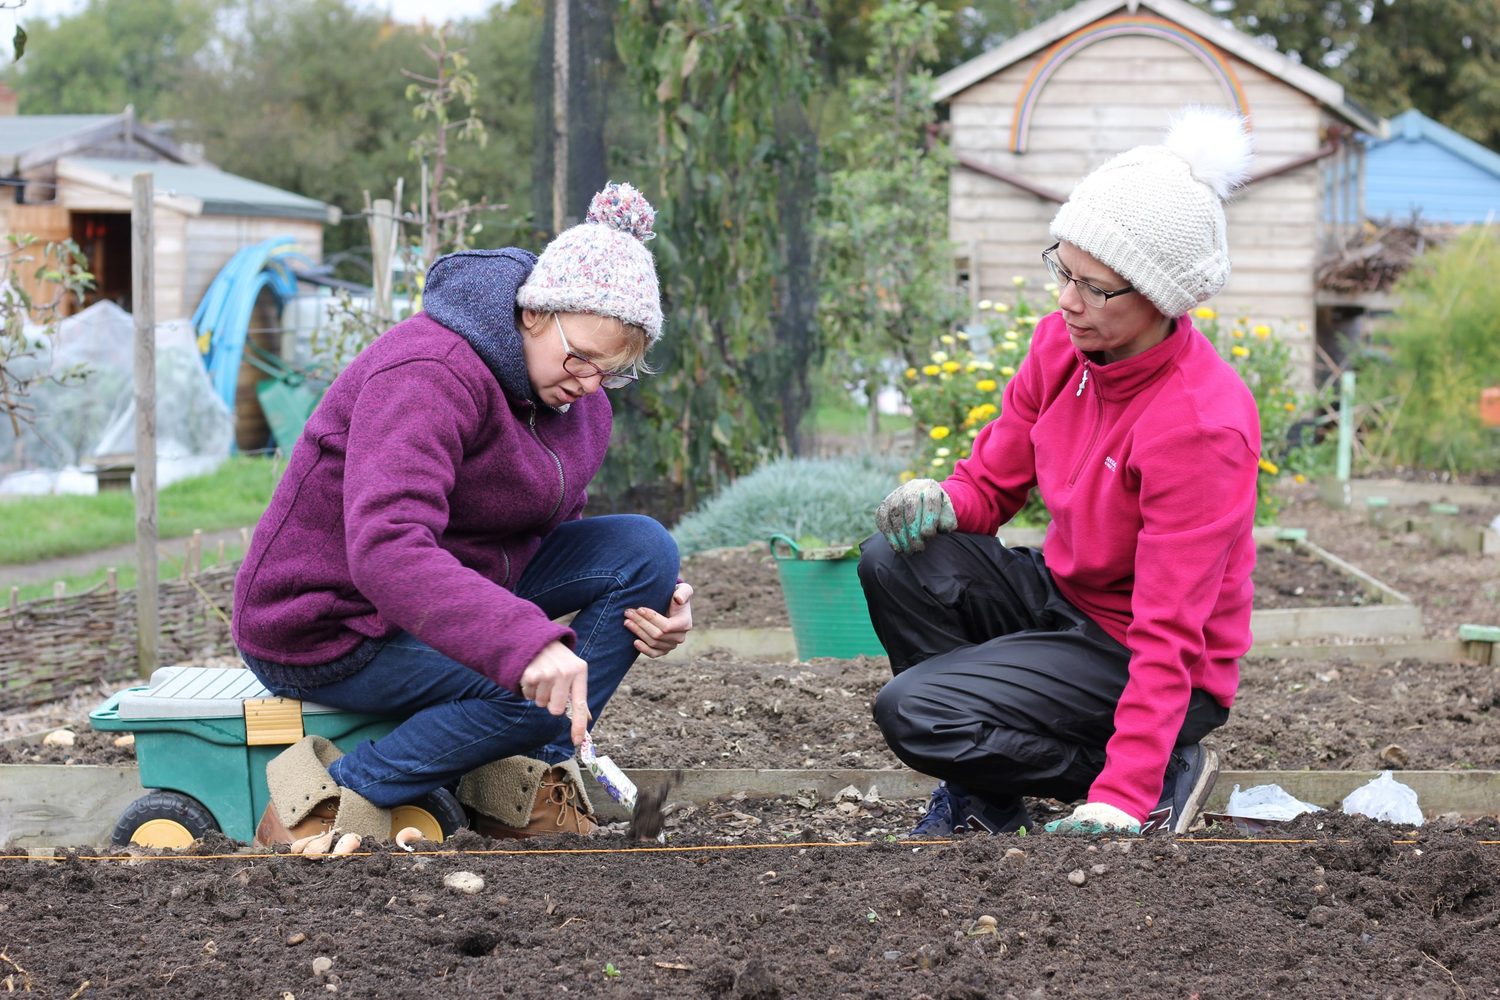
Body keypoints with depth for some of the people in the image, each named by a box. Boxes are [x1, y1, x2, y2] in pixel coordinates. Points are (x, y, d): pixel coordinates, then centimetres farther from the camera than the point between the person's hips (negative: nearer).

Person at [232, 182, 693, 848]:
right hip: (334, 622, -9)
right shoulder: (428, 374, -27)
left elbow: (553, 532, 10)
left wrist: (653, 601, -11)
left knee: (643, 546, -8)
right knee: (539, 685, -30)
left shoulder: (579, 398, 2)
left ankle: (525, 779, -5)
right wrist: (527, 640, -53)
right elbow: (386, 549, -40)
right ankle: (334, 796, -14)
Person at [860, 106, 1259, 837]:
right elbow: (995, 476, 7)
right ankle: (981, 799, 0)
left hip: (1137, 660, -8)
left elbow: (1170, 633, -29)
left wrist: (1118, 801, -33)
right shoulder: (1061, 343, -7)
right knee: (895, 562, -14)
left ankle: (1158, 781, -5)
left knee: (913, 714, -21)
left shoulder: (1201, 425, -29)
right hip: (1064, 597, 8)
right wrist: (942, 502, -19)